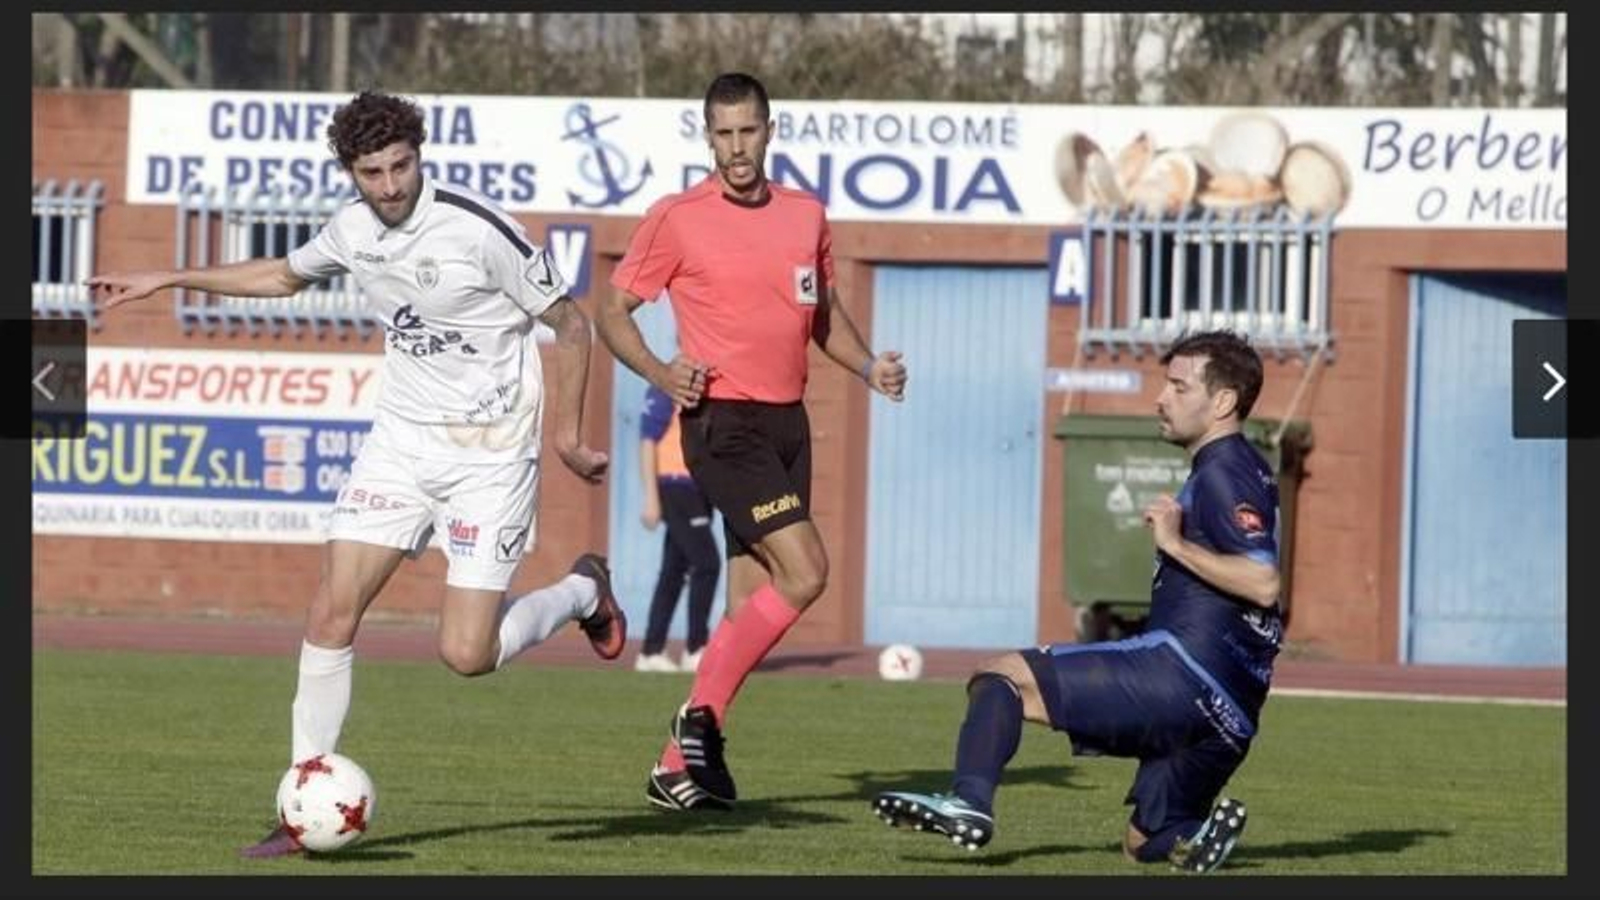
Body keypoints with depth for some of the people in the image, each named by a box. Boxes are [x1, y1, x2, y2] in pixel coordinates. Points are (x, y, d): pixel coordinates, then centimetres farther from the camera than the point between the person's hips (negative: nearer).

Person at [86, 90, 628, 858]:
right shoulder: (352, 229, 1)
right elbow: (285, 274, 25)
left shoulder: (477, 230, -18)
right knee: (331, 614, -6)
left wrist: (568, 435, -8)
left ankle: (584, 591, 21)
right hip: (401, 440, 6)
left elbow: (569, 325, -8)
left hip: (489, 453, -5)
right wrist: (166, 281, 26)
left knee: (465, 654, -10)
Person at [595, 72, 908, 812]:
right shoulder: (677, 220, -6)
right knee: (804, 572, -18)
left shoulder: (806, 216, 10)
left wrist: (868, 367, 5)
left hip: (788, 421, 6)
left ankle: (681, 766, 11)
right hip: (722, 423, -6)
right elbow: (612, 313, 0)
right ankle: (701, 717, -8)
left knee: (752, 598, 6)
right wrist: (660, 373, -18)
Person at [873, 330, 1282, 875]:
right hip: (1230, 714, 10)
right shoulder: (1243, 471, 24)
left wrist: (1177, 544, -16)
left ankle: (969, 802, -32)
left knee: (1001, 677, -11)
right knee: (1144, 844, 23)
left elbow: (1263, 582, -22)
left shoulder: (1221, 474, -7)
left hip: (1179, 670, -10)